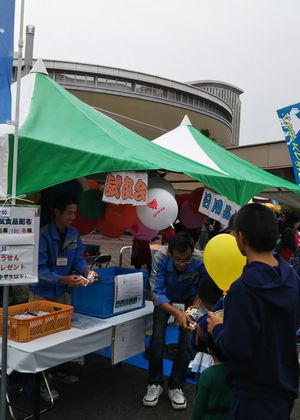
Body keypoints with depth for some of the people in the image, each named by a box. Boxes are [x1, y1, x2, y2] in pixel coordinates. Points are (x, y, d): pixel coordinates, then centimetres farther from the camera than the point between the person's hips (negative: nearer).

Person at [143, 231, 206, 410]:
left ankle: (176, 386, 9)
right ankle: (155, 383, 8)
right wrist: (176, 313, -46)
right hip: (165, 297, 0)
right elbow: (156, 292, -33)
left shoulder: (201, 260, -35)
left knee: (187, 340, -11)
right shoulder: (161, 256, -36)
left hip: (190, 298, 0)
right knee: (158, 336, -13)